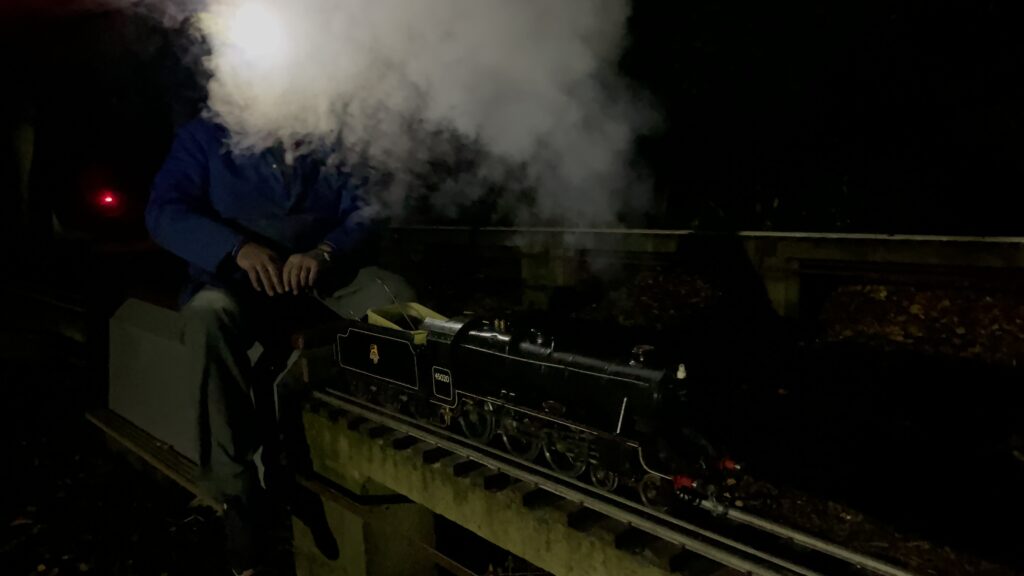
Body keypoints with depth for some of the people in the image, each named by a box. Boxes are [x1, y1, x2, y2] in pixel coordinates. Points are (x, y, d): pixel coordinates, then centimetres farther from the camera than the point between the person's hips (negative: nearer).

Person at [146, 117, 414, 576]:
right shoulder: (206, 137, 10)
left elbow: (363, 210, 2)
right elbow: (164, 212, -5)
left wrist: (325, 251, -22)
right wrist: (238, 248, -25)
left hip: (317, 276, 2)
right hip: (236, 277, -2)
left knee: (396, 296, -25)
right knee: (209, 314, -35)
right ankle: (239, 495, -29)